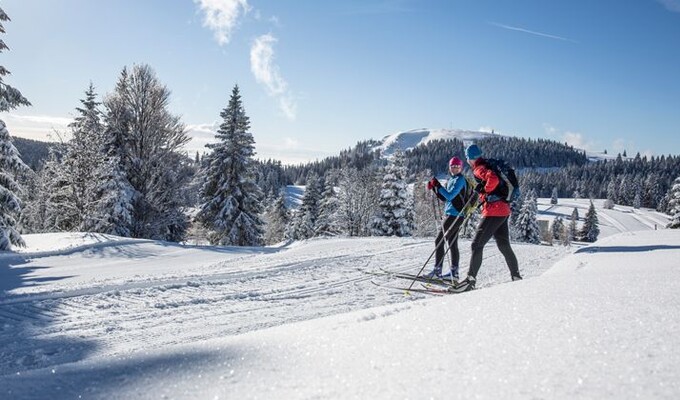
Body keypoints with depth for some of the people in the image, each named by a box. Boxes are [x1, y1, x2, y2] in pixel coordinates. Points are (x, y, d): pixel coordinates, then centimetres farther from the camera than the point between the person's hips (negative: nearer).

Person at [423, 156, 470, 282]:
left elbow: (449, 196, -20)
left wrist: (438, 185, -18)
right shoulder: (451, 180, 17)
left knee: (439, 241, -9)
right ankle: (454, 272, 14)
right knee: (452, 243, 10)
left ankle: (437, 271, -8)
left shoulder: (460, 179, -11)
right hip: (452, 215, 10)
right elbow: (444, 198, 19)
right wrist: (434, 188, 8)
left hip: (455, 214, -10)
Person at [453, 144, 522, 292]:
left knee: (477, 244, -7)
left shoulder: (480, 169, -8)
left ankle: (471, 279, -8)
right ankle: (516, 277, 22)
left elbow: (493, 179, -27)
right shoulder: (487, 166, 20)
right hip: (503, 210, 10)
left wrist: (483, 190, -12)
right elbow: (497, 181, 27)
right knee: (504, 245, 17)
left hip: (494, 211, -10)